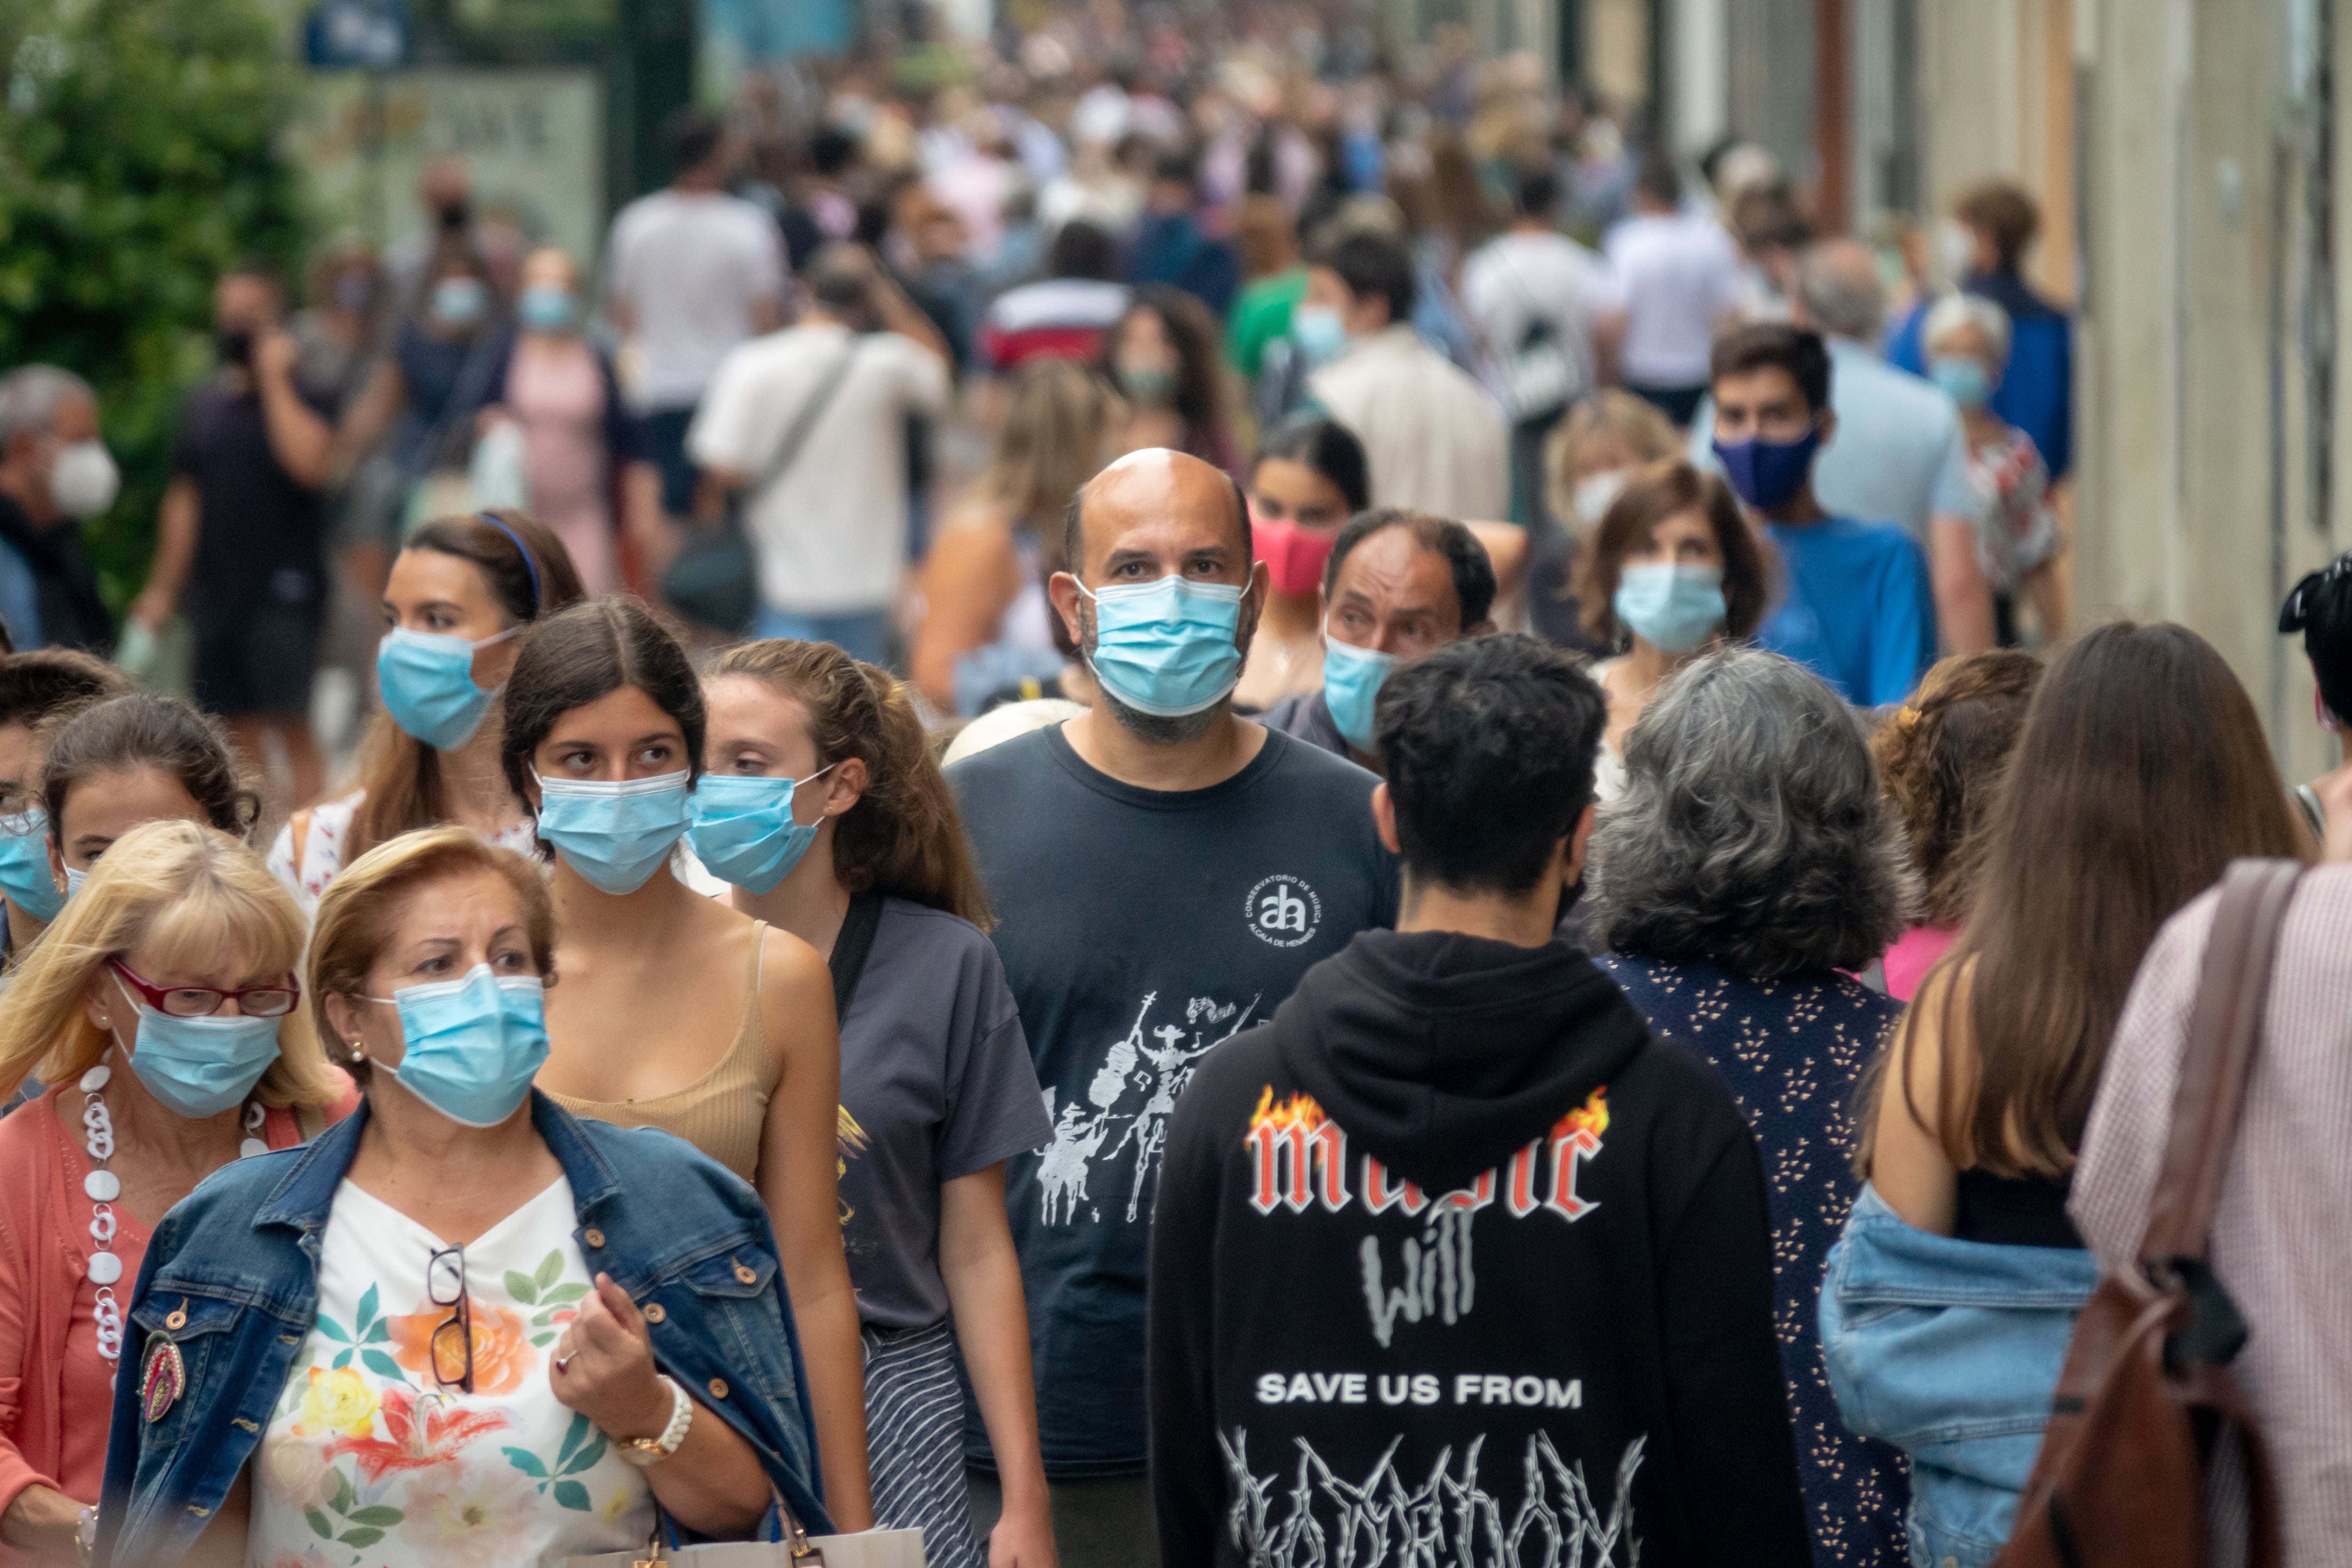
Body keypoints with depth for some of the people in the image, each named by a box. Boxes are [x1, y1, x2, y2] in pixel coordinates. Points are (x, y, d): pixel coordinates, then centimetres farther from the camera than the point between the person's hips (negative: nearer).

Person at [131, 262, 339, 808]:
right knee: (241, 729, 8)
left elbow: (309, 462, -21)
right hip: (218, 590, 5)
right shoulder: (203, 404, 13)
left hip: (284, 585, -5)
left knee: (292, 723, -9)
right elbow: (185, 499, 17)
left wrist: (274, 379, -13)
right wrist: (163, 588, 15)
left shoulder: (303, 392, -2)